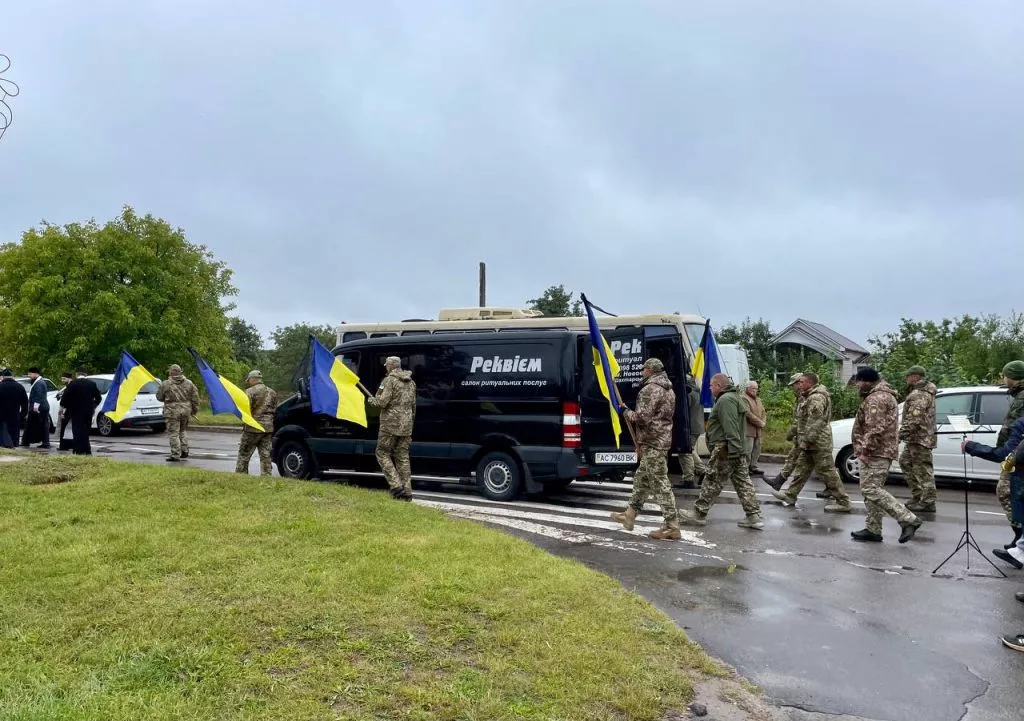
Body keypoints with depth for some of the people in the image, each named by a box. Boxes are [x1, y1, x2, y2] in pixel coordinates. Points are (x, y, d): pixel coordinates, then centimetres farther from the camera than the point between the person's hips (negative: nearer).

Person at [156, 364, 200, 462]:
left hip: (172, 411, -4)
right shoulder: (189, 383, 5)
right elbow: (195, 398, 7)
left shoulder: (165, 384, -6)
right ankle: (184, 451, 19)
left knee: (174, 433, 0)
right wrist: (195, 410, 17)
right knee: (183, 431, 20)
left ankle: (175, 455, 0)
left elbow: (159, 397, 5)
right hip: (186, 410, 4)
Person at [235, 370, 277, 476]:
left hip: (253, 428, -6)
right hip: (268, 427, 6)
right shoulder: (272, 393, 13)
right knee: (265, 455, 8)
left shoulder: (250, 391, -8)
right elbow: (274, 409, 14)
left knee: (244, 455, 5)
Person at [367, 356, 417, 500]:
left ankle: (396, 485, -8)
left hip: (391, 424, -7)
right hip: (406, 425, 7)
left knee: (382, 453, 5)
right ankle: (407, 491, 7)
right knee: (403, 457, 10)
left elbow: (382, 402, -16)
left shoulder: (390, 380, -10)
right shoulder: (411, 382, 15)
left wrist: (370, 399, 4)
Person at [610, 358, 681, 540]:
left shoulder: (650, 389, -15)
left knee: (660, 483, -7)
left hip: (652, 442, -10)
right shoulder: (668, 389, 16)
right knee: (641, 479, 18)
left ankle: (672, 526, -5)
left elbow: (642, 417, -22)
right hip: (663, 439, 10)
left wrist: (625, 411, -3)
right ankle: (629, 515, 29)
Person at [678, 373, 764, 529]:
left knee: (711, 482, -2)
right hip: (739, 450, 10)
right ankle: (754, 516, 9)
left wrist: (732, 450, -27)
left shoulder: (725, 400, -14)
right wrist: (738, 451, 21)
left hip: (725, 450, -10)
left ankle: (698, 514, 6)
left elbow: (730, 428, -23)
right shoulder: (735, 398, 21)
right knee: (743, 482, 9)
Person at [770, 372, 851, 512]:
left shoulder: (816, 397, -18)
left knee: (827, 471, -5)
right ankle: (790, 495, 21)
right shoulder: (811, 397, 17)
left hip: (818, 442, -11)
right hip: (813, 443, 11)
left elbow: (815, 423, -25)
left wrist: (806, 440, -22)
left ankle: (843, 502, 2)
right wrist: (802, 439, 21)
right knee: (802, 468, 14)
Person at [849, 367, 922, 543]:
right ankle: (873, 530, 15)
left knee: (871, 490, -13)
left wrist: (865, 450, -20)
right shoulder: (885, 395, 21)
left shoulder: (876, 398, -15)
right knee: (873, 489, 12)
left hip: (876, 452, -11)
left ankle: (908, 520, -12)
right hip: (884, 451, 11)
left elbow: (875, 428, -24)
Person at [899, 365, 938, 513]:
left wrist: (901, 434, -22)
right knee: (905, 462, 17)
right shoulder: (926, 392, 19)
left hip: (919, 438, -11)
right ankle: (918, 496, 21)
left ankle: (928, 502, -2)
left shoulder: (919, 394, -16)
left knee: (923, 469, -6)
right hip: (917, 438, 11)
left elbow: (914, 419, -25)